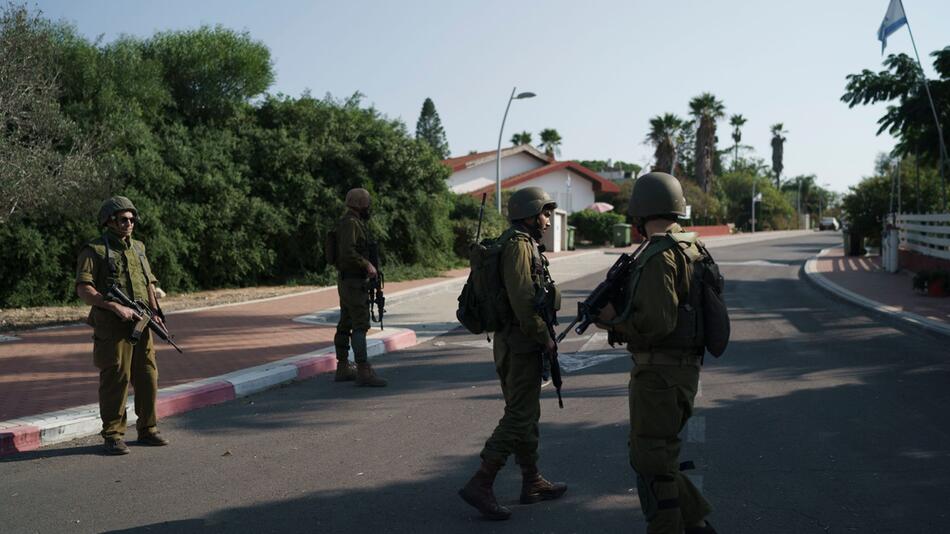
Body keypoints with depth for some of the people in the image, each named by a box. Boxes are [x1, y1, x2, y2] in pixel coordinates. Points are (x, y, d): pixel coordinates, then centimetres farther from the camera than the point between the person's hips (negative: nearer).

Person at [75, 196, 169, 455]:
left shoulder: (138, 248, 17)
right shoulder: (94, 250, -3)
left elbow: (149, 284, 21)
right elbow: (83, 290, -12)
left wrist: (155, 313, 7)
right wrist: (116, 307, -20)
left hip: (141, 324, 6)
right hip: (112, 327, -6)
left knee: (148, 377, 7)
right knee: (116, 379, -4)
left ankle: (147, 430, 19)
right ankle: (113, 436, 6)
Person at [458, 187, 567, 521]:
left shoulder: (524, 244, 17)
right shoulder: (518, 244, -15)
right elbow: (522, 300, -24)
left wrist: (541, 337, 16)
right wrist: (545, 338, -16)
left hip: (517, 343, 11)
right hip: (521, 345, -11)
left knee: (526, 415, 16)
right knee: (518, 417, -8)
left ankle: (532, 483, 26)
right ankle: (480, 485, -6)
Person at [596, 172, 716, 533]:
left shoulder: (658, 256, -18)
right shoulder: (692, 248, 12)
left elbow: (657, 322, -25)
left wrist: (613, 318, -10)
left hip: (660, 374, -10)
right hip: (683, 368, 10)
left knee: (651, 461, 0)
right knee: (653, 453, 19)